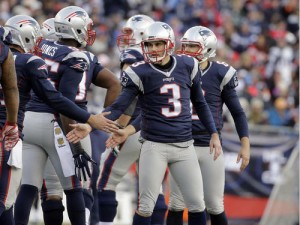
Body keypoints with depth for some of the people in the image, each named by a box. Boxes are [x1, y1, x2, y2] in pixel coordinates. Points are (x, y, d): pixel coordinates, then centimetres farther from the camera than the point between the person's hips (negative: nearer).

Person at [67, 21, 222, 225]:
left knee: (197, 204, 3)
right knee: (146, 206, -4)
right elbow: (119, 107, -6)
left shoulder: (188, 66, 3)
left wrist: (214, 134, 13)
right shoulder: (140, 73, -6)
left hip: (184, 146, 3)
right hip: (155, 146, -3)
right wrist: (89, 125, -18)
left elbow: (200, 103, 15)